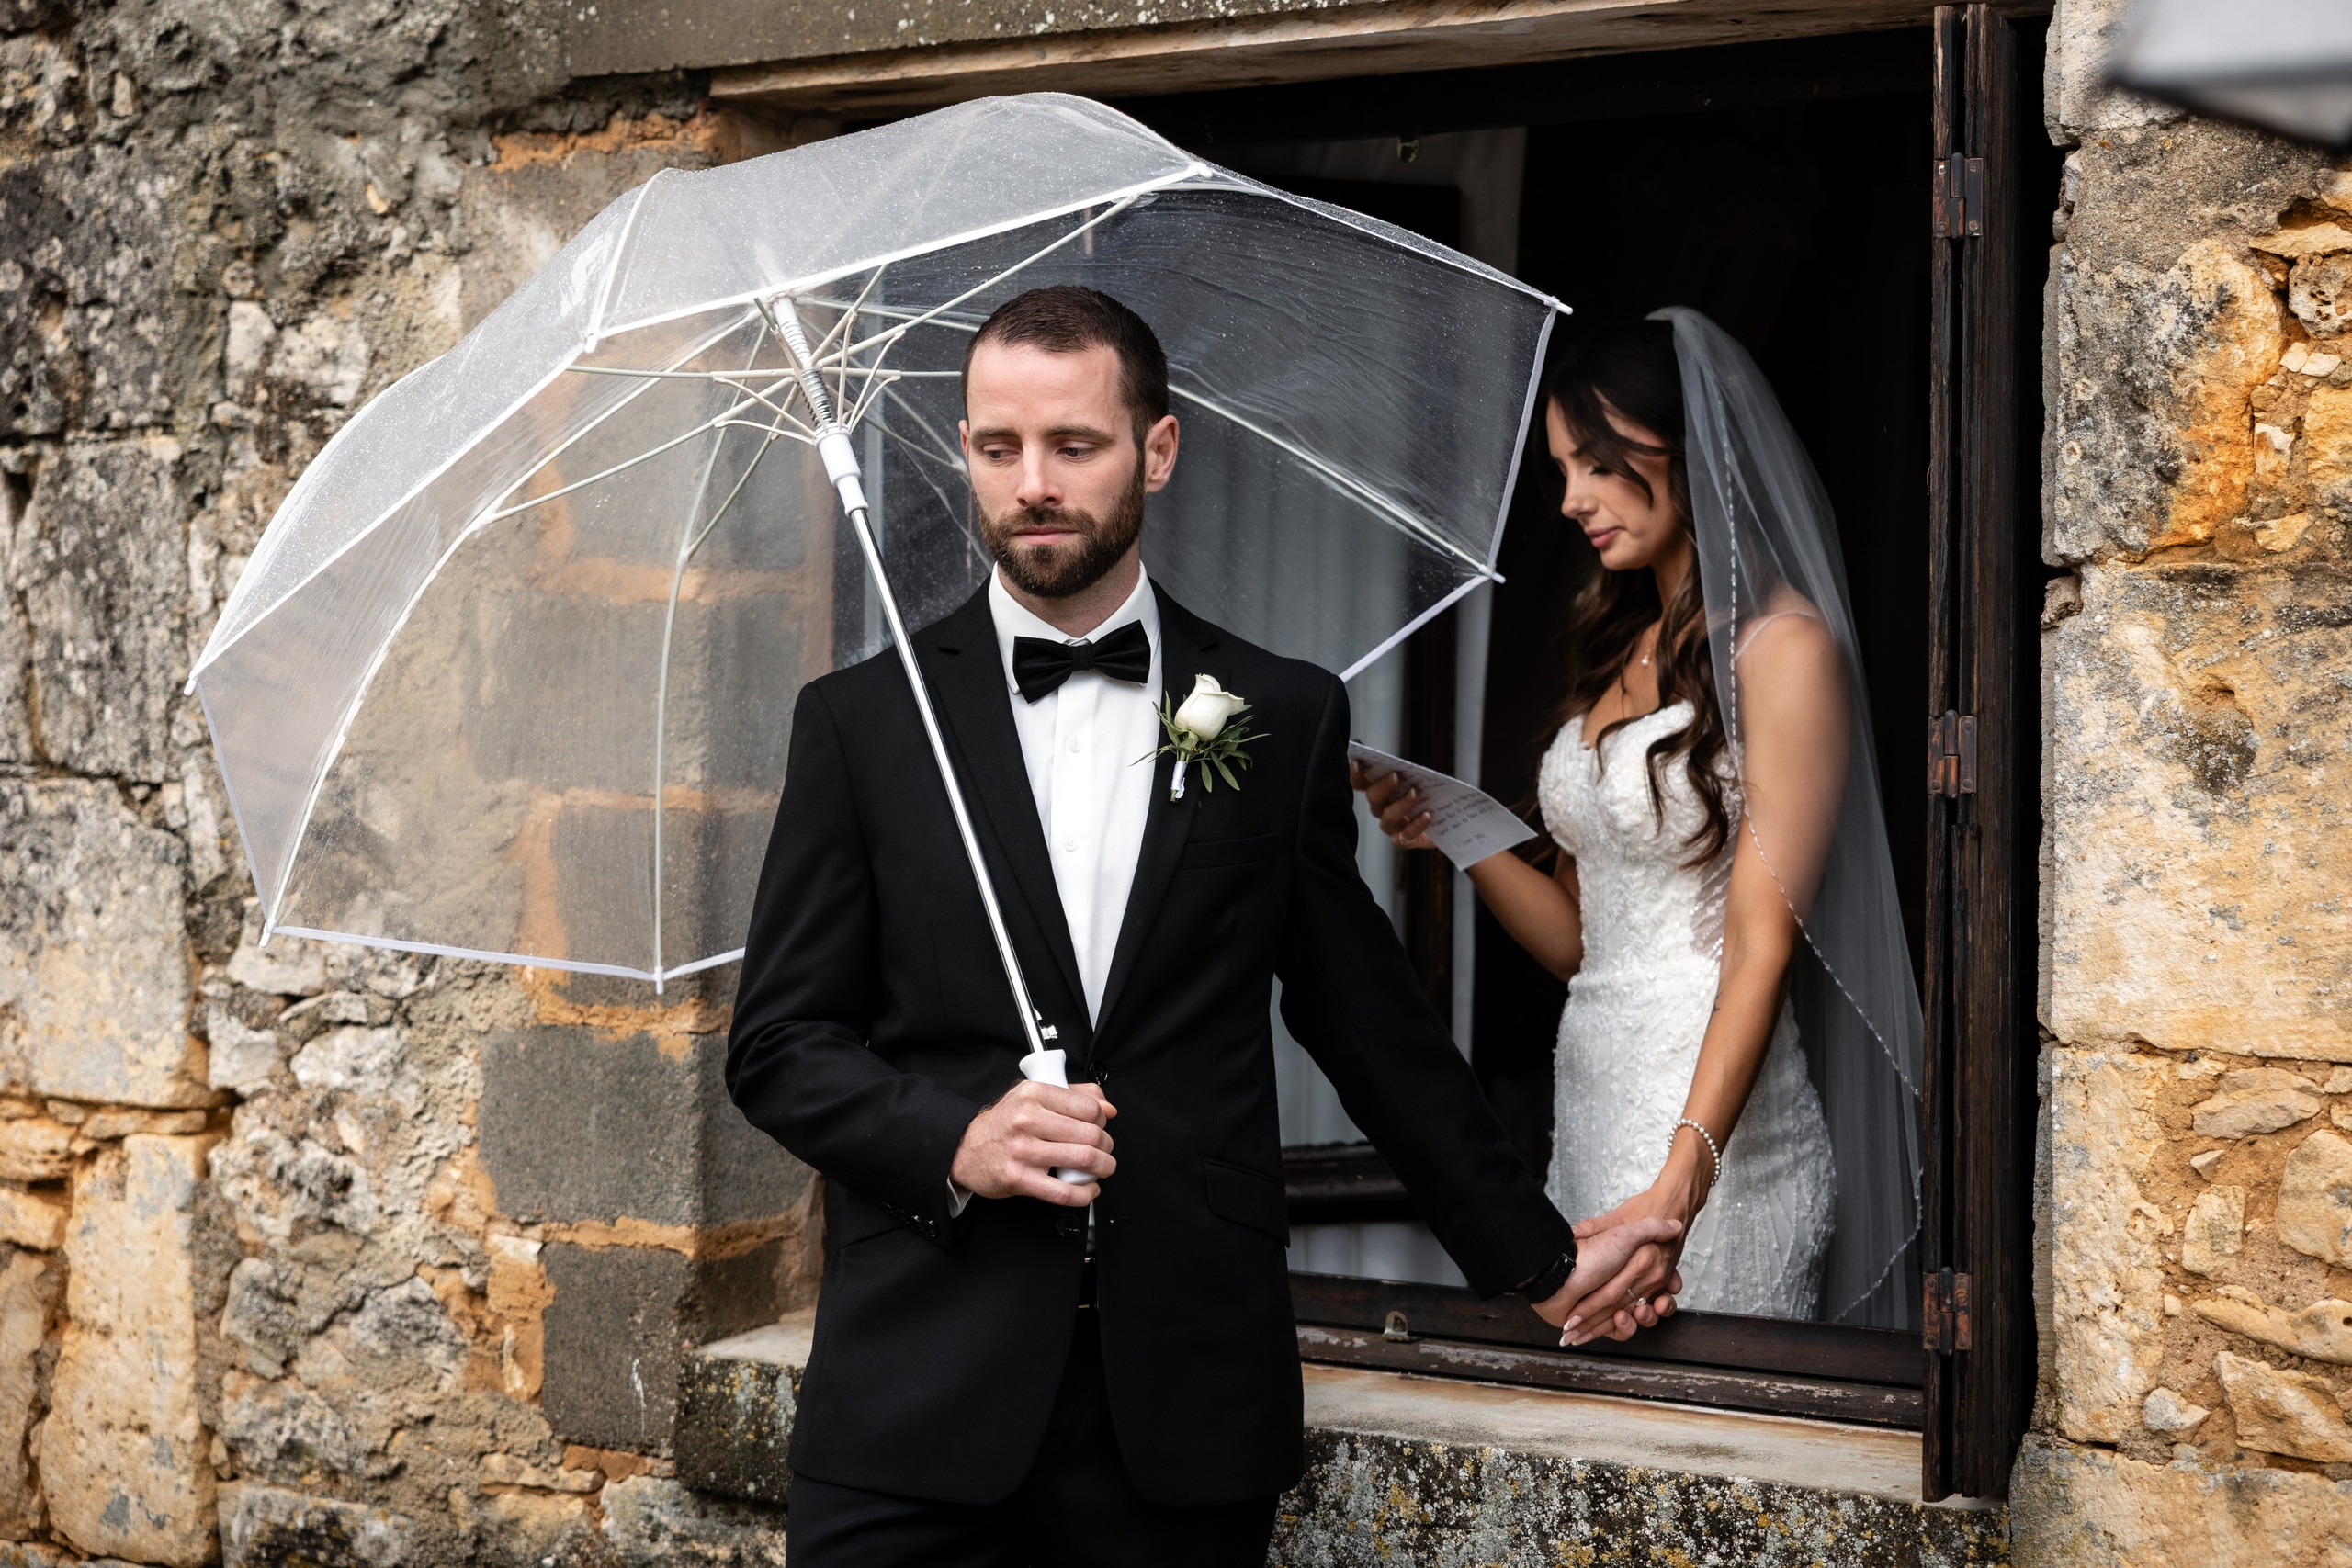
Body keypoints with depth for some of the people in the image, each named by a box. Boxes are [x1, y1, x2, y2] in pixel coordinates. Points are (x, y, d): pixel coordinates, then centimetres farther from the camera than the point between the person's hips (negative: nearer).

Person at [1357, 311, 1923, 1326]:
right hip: (1586, 1108, 7)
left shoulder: (1782, 644, -9)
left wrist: (1681, 1183, -26)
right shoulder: (1619, 650, 15)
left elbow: (1761, 946, -17)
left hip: (1714, 1128, -7)